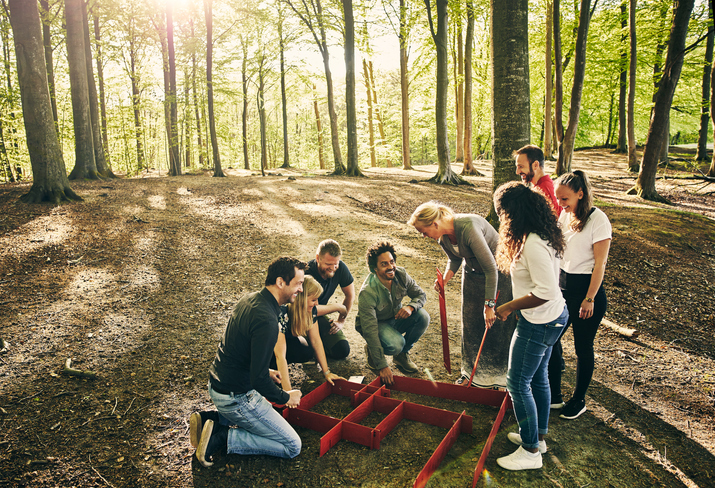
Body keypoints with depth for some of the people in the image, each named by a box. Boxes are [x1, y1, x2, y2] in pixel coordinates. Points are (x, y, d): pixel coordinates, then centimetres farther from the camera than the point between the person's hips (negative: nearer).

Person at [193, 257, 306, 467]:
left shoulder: (249, 299, 1)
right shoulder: (266, 320, -29)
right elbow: (259, 379, -28)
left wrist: (265, 372, 18)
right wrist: (286, 397, -10)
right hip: (235, 398, -9)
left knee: (265, 409, 35)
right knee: (292, 446, 0)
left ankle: (212, 419, 14)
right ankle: (221, 437, -4)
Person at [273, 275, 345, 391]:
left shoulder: (311, 310, -18)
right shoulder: (281, 314, -39)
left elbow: (316, 341, -10)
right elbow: (280, 356, -41)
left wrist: (326, 372, -12)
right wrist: (288, 393, -43)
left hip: (288, 339, 6)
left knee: (307, 354, -22)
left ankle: (279, 367, 4)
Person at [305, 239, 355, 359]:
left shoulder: (340, 267, -14)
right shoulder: (307, 273, -31)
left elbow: (350, 296, 2)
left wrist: (341, 321, -2)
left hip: (319, 315, 5)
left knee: (342, 350, -10)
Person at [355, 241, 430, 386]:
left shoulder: (401, 274, -18)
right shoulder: (367, 292, -33)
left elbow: (421, 294, -4)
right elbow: (370, 331, -32)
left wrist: (411, 306, -30)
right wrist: (382, 366, -33)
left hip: (396, 318, 6)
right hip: (376, 323, -5)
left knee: (423, 317, -22)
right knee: (395, 345, -34)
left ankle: (401, 355, 1)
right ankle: (371, 350, 3)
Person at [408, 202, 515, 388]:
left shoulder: (468, 228, -36)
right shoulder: (442, 237, -11)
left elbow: (491, 268, -32)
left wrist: (489, 305, -28)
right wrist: (445, 278, -11)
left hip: (499, 273, -7)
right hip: (473, 273, 7)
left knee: (499, 326, -1)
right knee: (471, 323, 11)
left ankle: (501, 375, 16)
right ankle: (472, 371, 27)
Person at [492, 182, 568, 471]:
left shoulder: (532, 244, -28)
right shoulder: (542, 236, 4)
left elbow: (545, 291, -30)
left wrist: (509, 307, -21)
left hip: (539, 322, -10)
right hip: (553, 317, 10)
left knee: (518, 384, 4)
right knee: (538, 377, 22)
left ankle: (531, 451, 19)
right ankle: (538, 436, 40)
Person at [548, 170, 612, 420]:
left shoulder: (597, 219, -15)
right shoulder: (565, 215, 5)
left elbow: (600, 264, -14)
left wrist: (590, 299, -15)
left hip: (587, 287, -6)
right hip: (562, 284, 6)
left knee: (583, 347, 8)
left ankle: (579, 400, 27)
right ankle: (554, 396, 24)